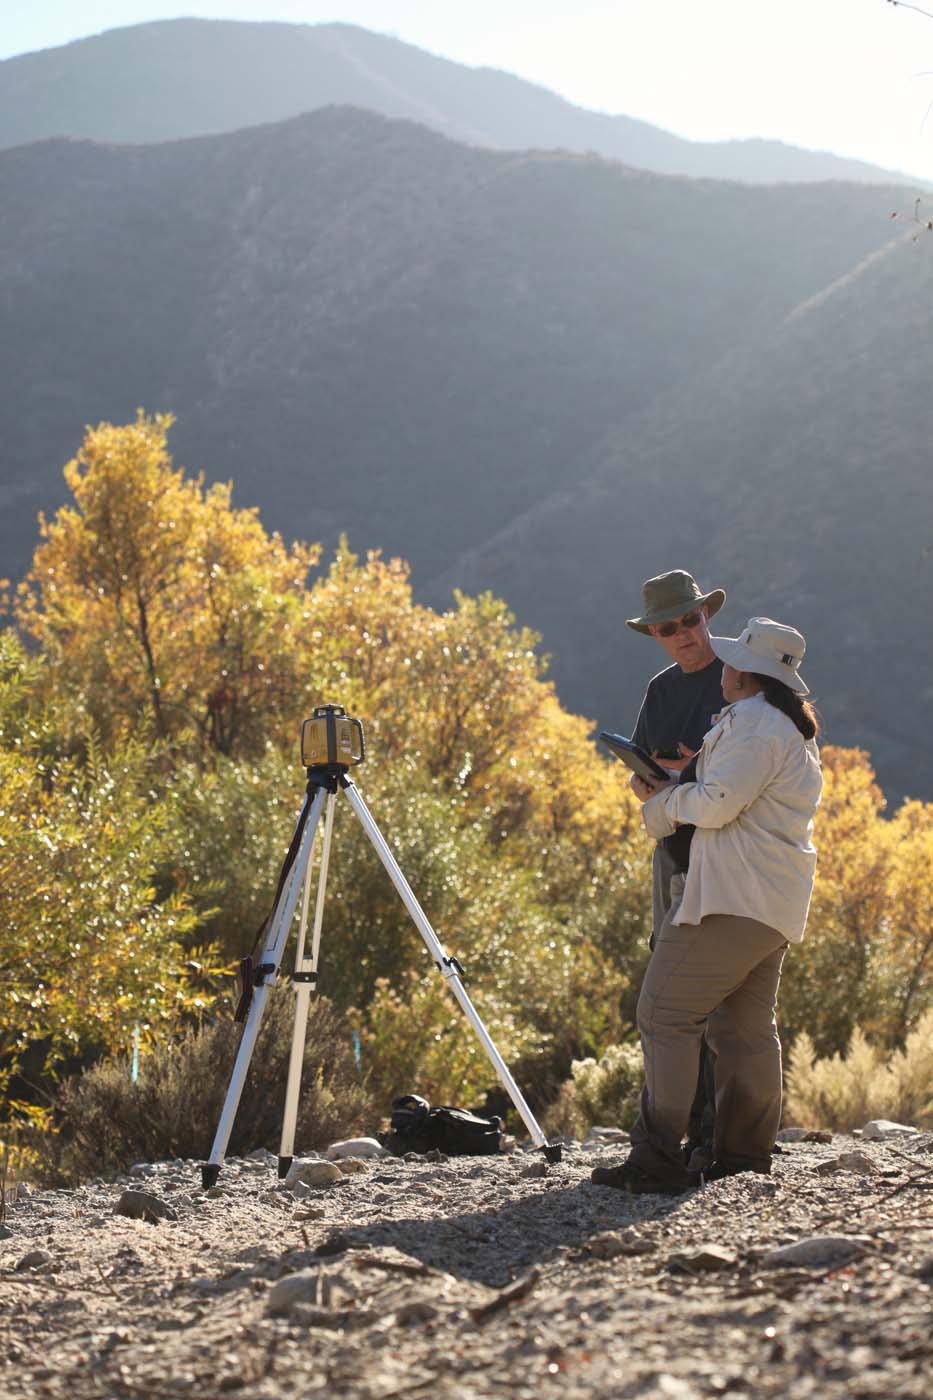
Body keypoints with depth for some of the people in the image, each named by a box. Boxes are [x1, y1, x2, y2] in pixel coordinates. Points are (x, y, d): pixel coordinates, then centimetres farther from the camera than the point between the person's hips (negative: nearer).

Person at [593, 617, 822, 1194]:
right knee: (746, 1026, 13)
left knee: (666, 1012, -9)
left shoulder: (754, 722, -12)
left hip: (732, 897, -11)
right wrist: (663, 804, 20)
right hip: (776, 907, 11)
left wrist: (668, 796, 2)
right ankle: (746, 1157, 13)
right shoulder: (796, 730, 21)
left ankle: (658, 1157, -13)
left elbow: (716, 805, -18)